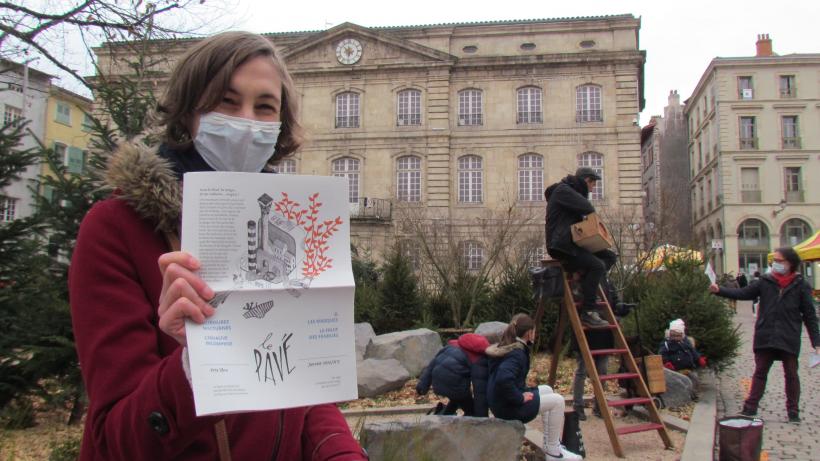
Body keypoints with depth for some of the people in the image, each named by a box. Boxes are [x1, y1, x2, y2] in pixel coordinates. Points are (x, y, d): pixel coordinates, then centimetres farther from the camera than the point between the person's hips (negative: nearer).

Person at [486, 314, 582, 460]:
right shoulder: (516, 353, -21)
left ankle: (550, 443, 25)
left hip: (503, 401, 10)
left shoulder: (505, 346, 8)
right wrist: (520, 398, -24)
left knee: (547, 390, 22)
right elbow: (503, 379, -38)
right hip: (507, 406, -10)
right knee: (557, 401, -5)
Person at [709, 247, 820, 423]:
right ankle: (750, 408, 11)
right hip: (765, 337, 1)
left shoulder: (800, 286, -1)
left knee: (791, 374, 9)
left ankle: (793, 411, 20)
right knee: (760, 372, 7)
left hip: (789, 339, -1)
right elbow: (743, 294, 2)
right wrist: (720, 290, -13)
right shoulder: (765, 282, 3)